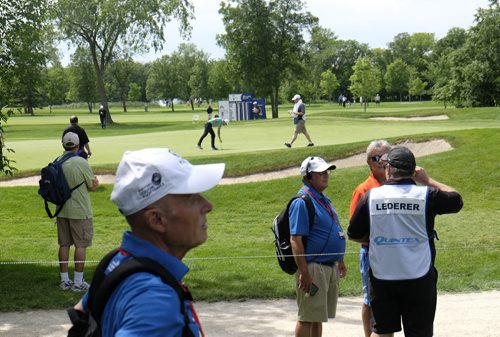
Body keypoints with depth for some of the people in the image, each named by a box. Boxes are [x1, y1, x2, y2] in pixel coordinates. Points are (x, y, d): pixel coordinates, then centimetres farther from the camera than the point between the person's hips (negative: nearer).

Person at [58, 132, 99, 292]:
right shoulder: (81, 163, -16)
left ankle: (64, 280, 17)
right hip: (80, 211, -5)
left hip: (62, 211, 5)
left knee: (64, 245, 12)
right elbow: (94, 187, -8)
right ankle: (78, 282, 4)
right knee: (81, 245, 2)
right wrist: (95, 181, 13)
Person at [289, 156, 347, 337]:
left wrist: (339, 261, 25)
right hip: (313, 268, -9)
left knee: (318, 316, 16)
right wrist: (304, 272, -24)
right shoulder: (302, 202, -15)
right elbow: (295, 240, -20)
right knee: (307, 317, -3)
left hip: (330, 267, 9)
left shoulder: (324, 199, 15)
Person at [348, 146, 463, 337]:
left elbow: (354, 235, 4)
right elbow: (456, 200, 11)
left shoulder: (371, 196, -4)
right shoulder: (427, 195, -7)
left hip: (381, 278, 1)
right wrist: (428, 181, 17)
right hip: (419, 279, -1)